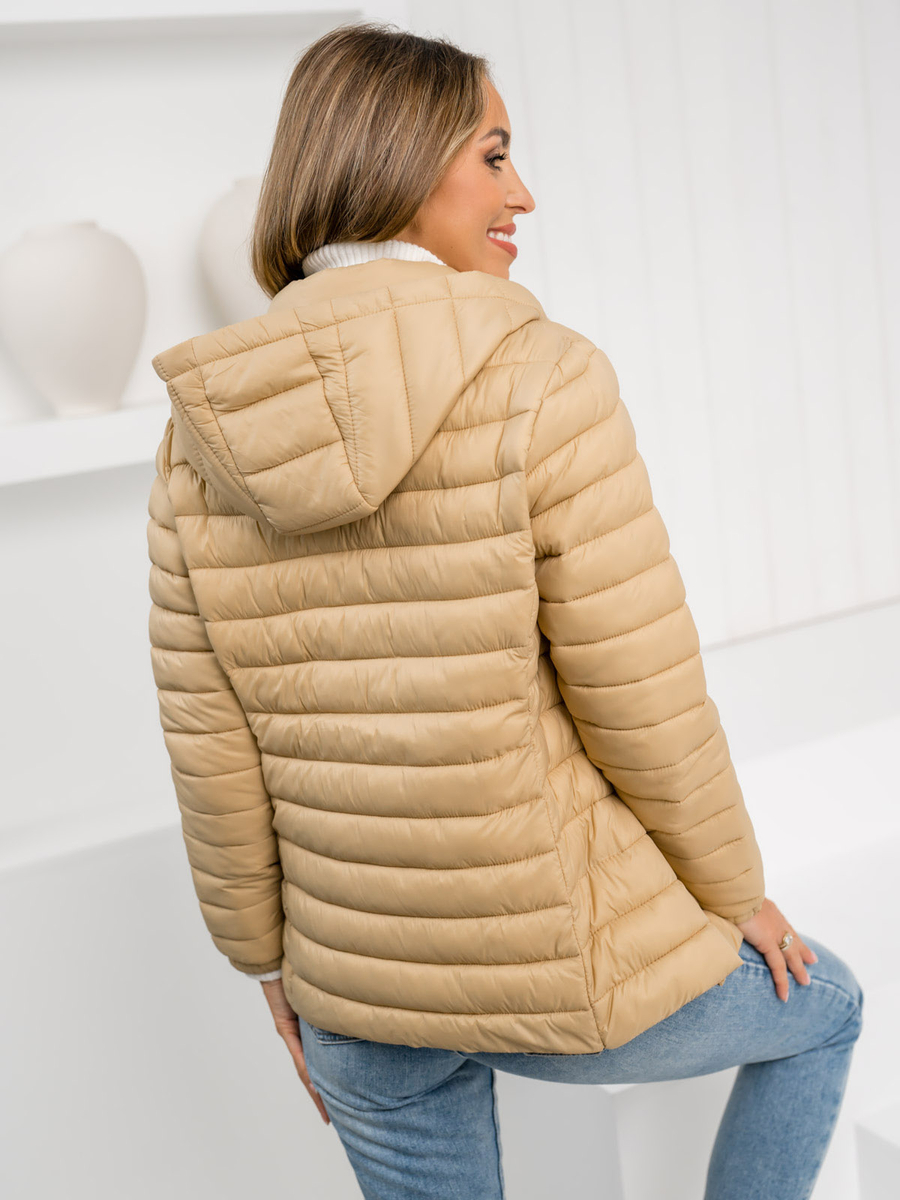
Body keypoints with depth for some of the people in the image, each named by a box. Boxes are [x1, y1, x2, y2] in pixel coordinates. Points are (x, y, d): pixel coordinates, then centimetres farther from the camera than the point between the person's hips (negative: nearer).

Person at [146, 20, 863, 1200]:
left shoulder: (199, 433, -4)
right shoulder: (542, 380, -19)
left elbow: (211, 752, -1)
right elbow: (647, 704, -16)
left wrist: (272, 961, 13)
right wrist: (736, 889, 2)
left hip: (356, 999, 5)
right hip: (569, 961, -4)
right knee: (821, 1009, 27)